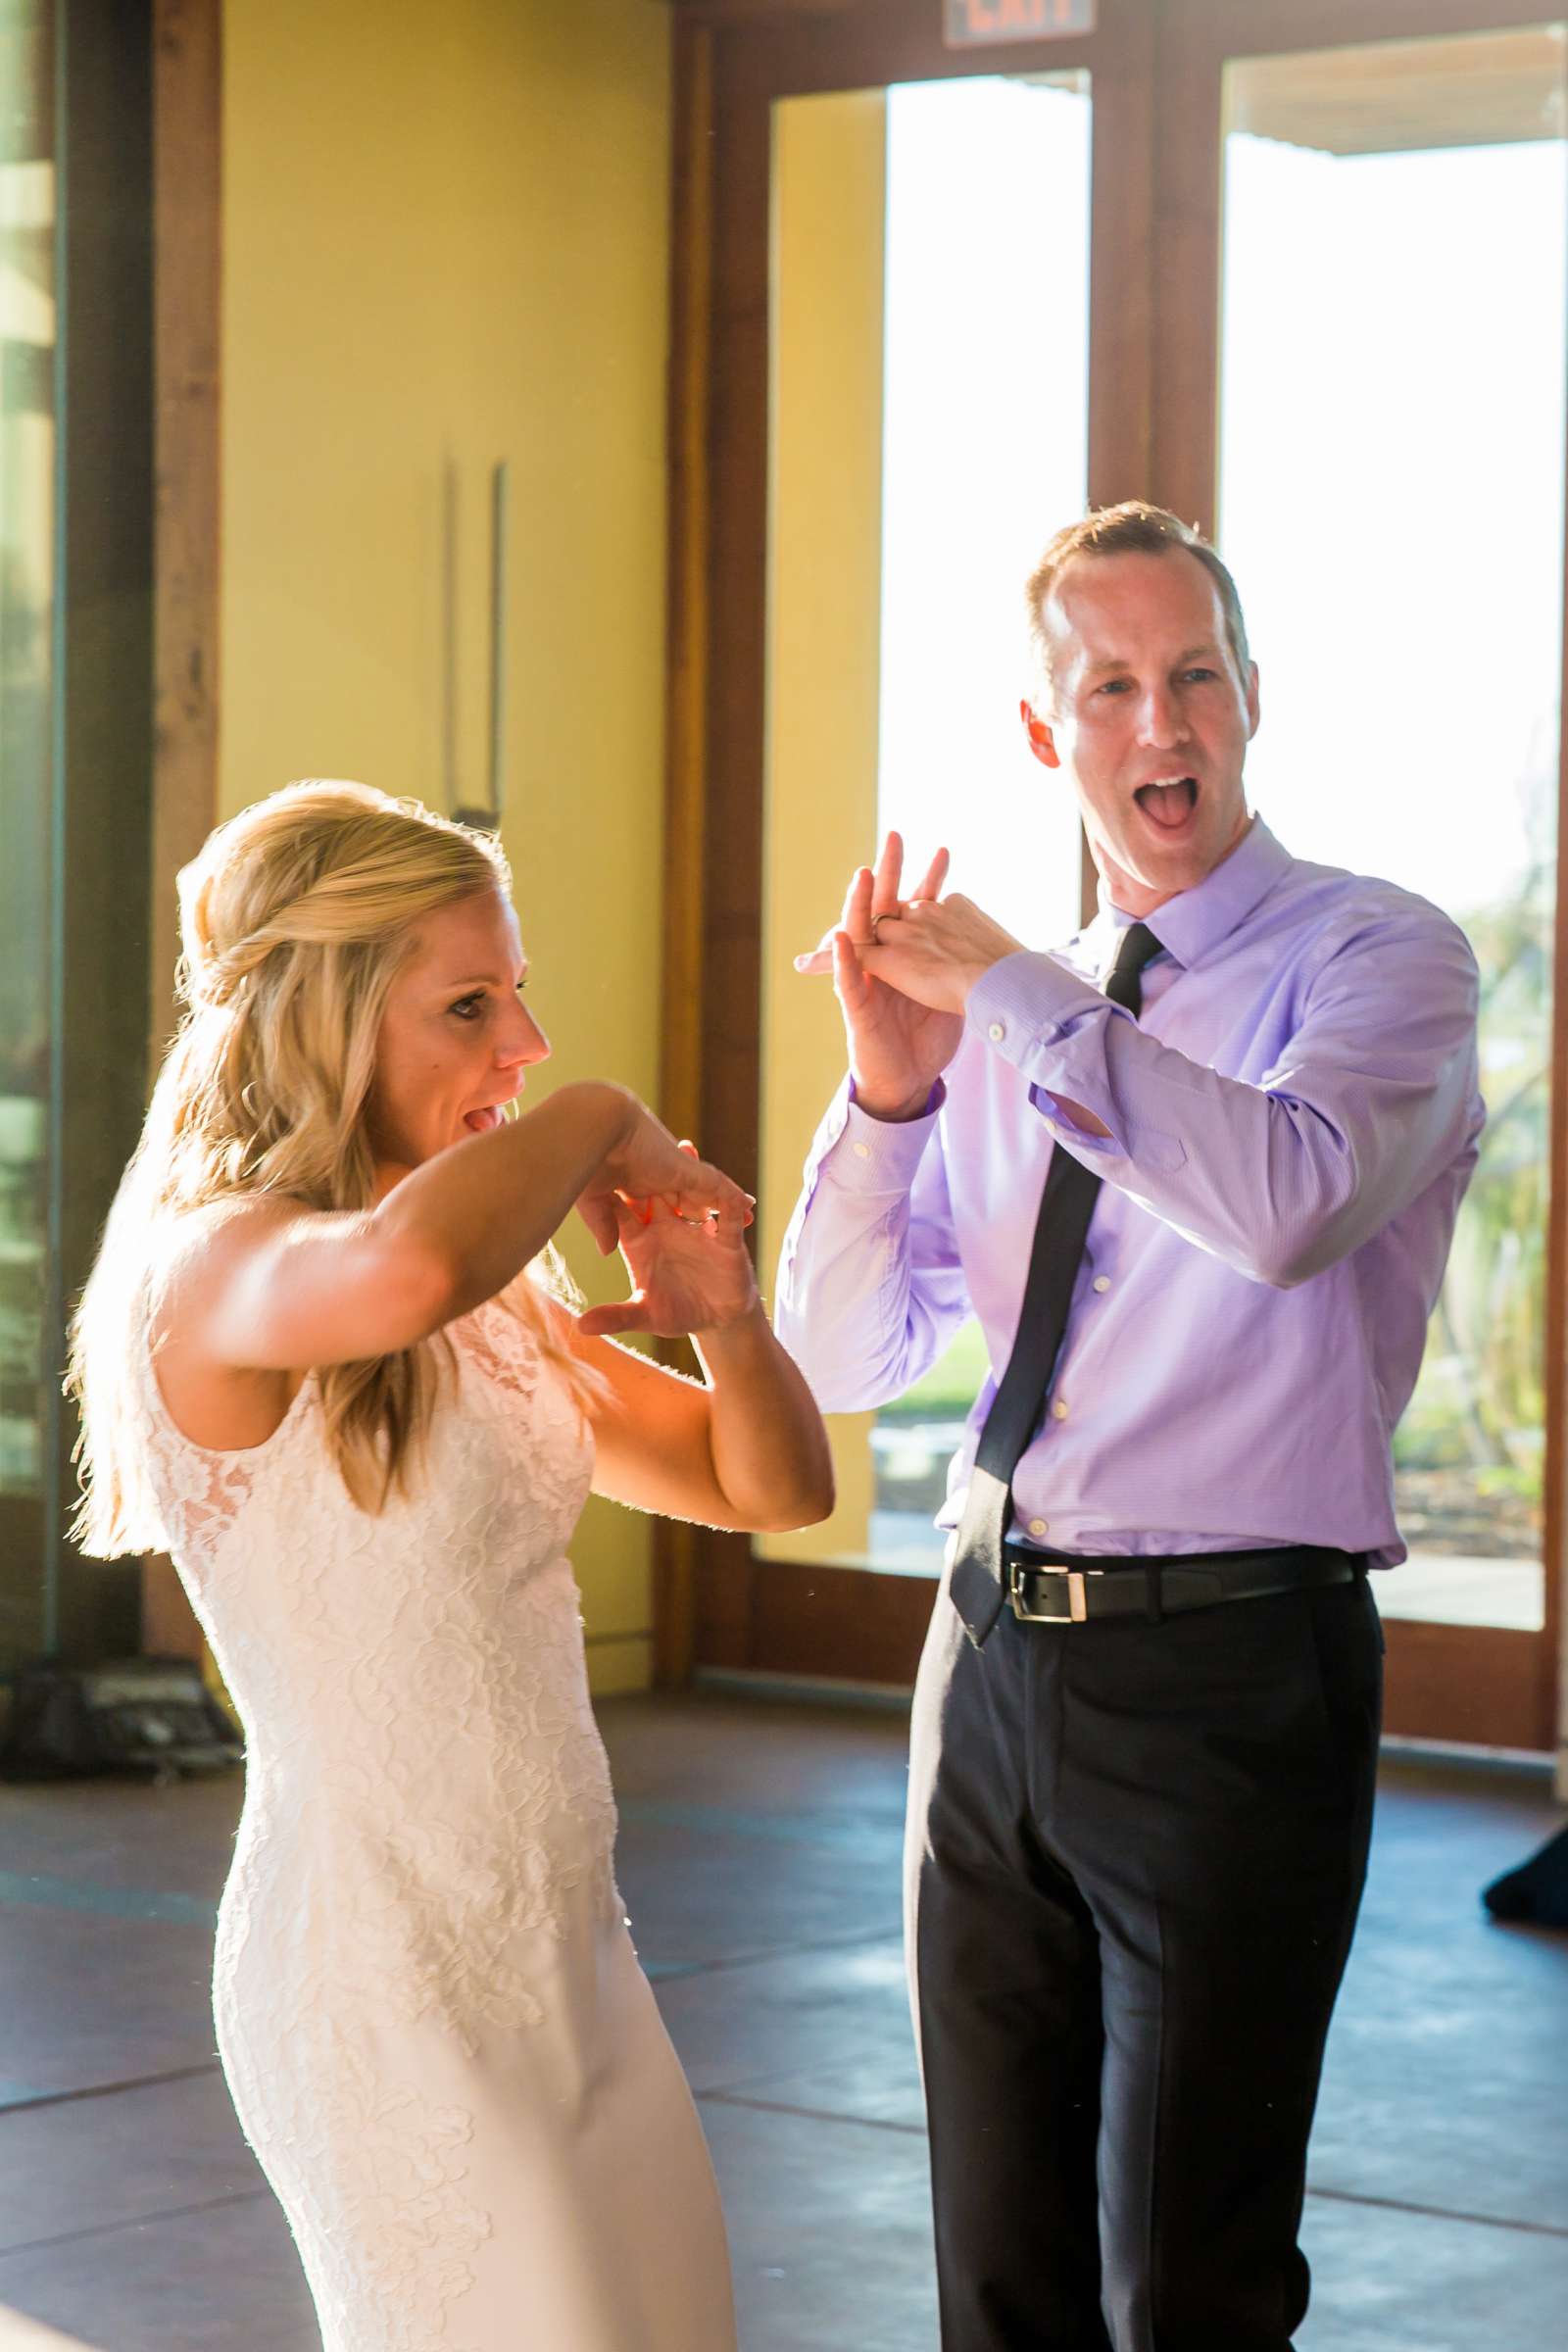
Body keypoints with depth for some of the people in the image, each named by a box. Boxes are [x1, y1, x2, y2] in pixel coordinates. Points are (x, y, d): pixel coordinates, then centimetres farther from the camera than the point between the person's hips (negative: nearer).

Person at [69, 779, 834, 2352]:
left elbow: (772, 1488, 17)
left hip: (562, 1943, 8)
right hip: (385, 1968, -8)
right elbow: (404, 1272, -40)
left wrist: (721, 1315, -5)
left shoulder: (499, 1303, 12)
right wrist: (598, 1121, -21)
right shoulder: (214, 1265, -15)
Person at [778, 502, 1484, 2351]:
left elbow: (1288, 1200, -28)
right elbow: (838, 1357, 9)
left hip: (1227, 1670, -6)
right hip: (995, 1650, 6)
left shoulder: (1376, 958, -6)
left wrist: (1011, 991, -20)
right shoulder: (1009, 1019, 11)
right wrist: (889, 1086, -7)